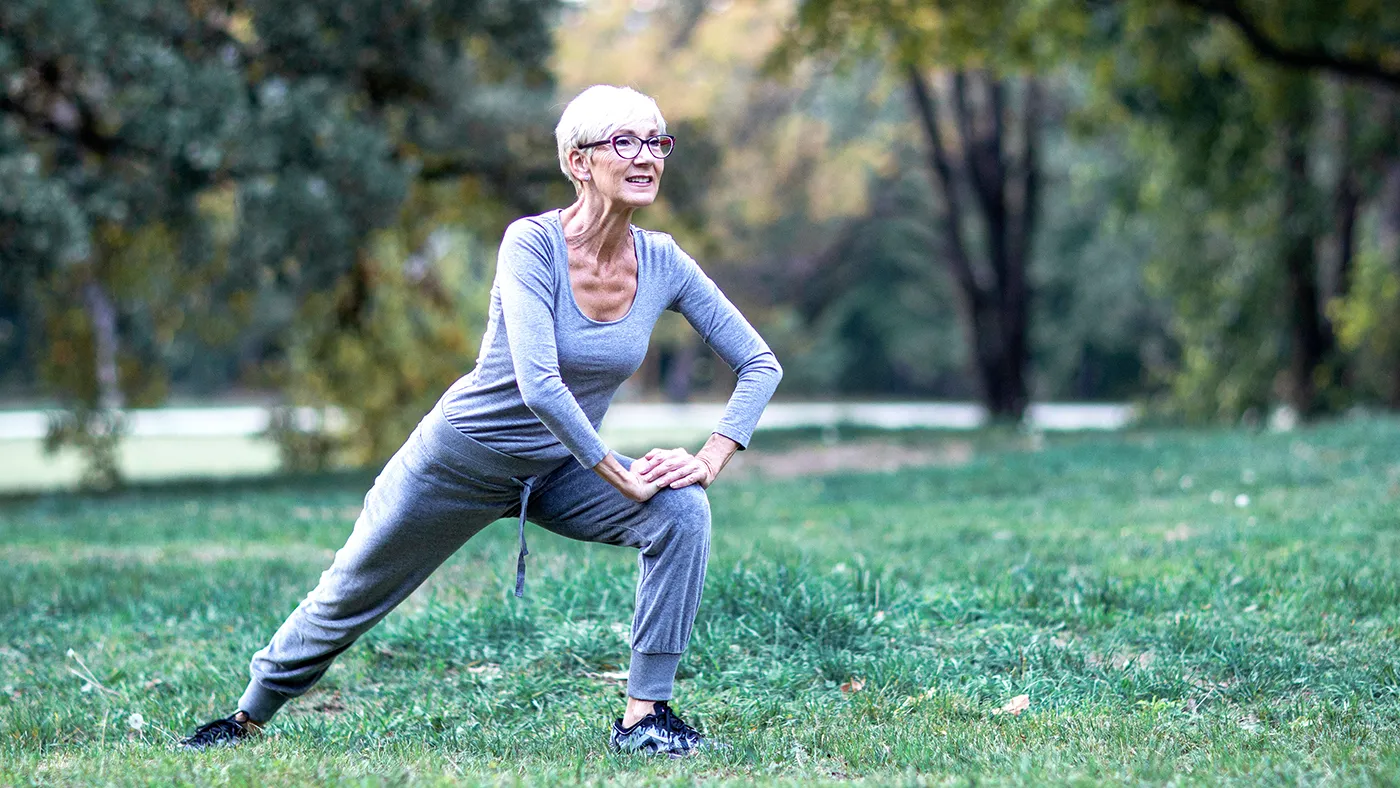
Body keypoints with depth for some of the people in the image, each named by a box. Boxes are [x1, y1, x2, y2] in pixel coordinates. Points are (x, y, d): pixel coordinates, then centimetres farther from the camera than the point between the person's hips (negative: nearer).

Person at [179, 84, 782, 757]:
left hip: (561, 470, 4)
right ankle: (249, 716, 38)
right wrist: (623, 477, -32)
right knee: (347, 599, 11)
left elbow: (760, 364, -5)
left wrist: (710, 461, -18)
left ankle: (643, 717, -16)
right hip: (464, 456, -3)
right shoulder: (532, 243, -26)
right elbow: (539, 385, -35)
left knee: (682, 512, -23)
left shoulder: (663, 264, -12)